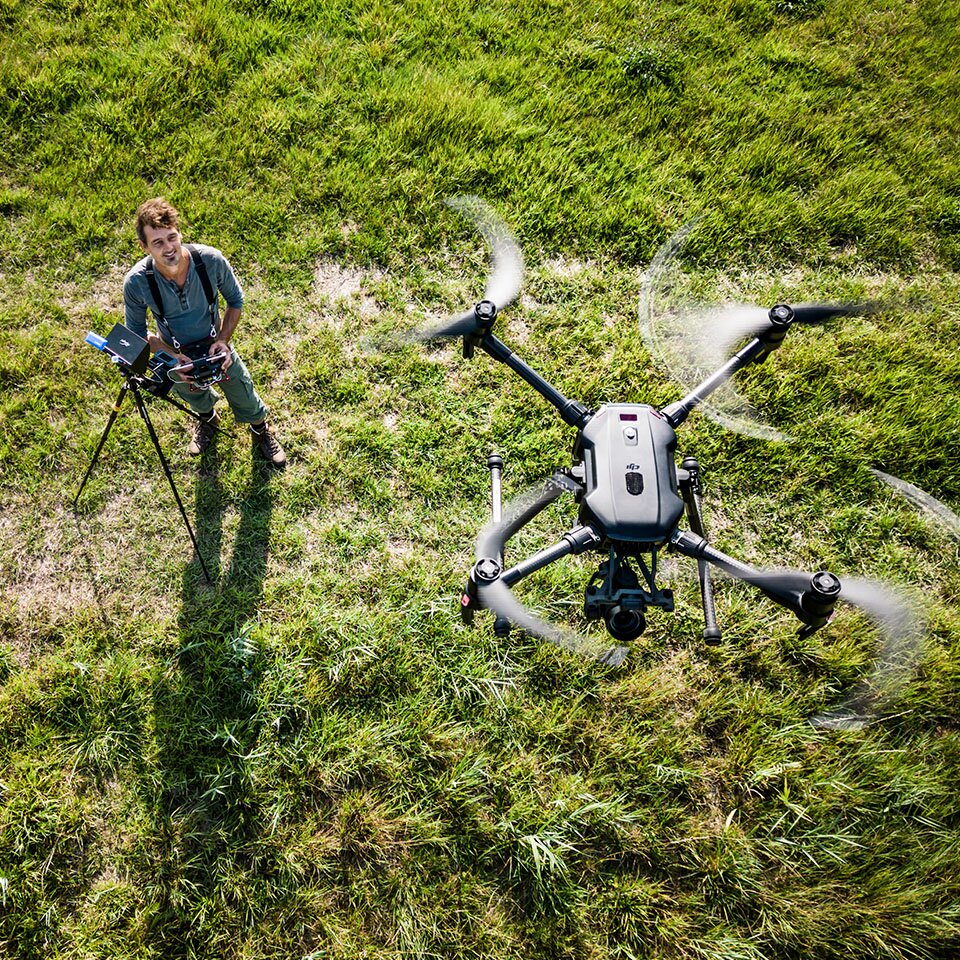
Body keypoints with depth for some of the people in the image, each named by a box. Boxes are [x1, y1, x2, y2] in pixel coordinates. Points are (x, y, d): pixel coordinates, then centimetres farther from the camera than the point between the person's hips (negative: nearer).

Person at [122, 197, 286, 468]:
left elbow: (235, 301, -12)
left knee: (245, 398, 18)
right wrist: (172, 357, -27)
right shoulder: (136, 283, -32)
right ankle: (207, 419, 68)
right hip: (175, 354, 0)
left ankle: (261, 432, 53)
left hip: (215, 345, 0)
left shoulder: (211, 260, -32)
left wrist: (223, 340, -24)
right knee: (195, 396, 31)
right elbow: (137, 332, -14)